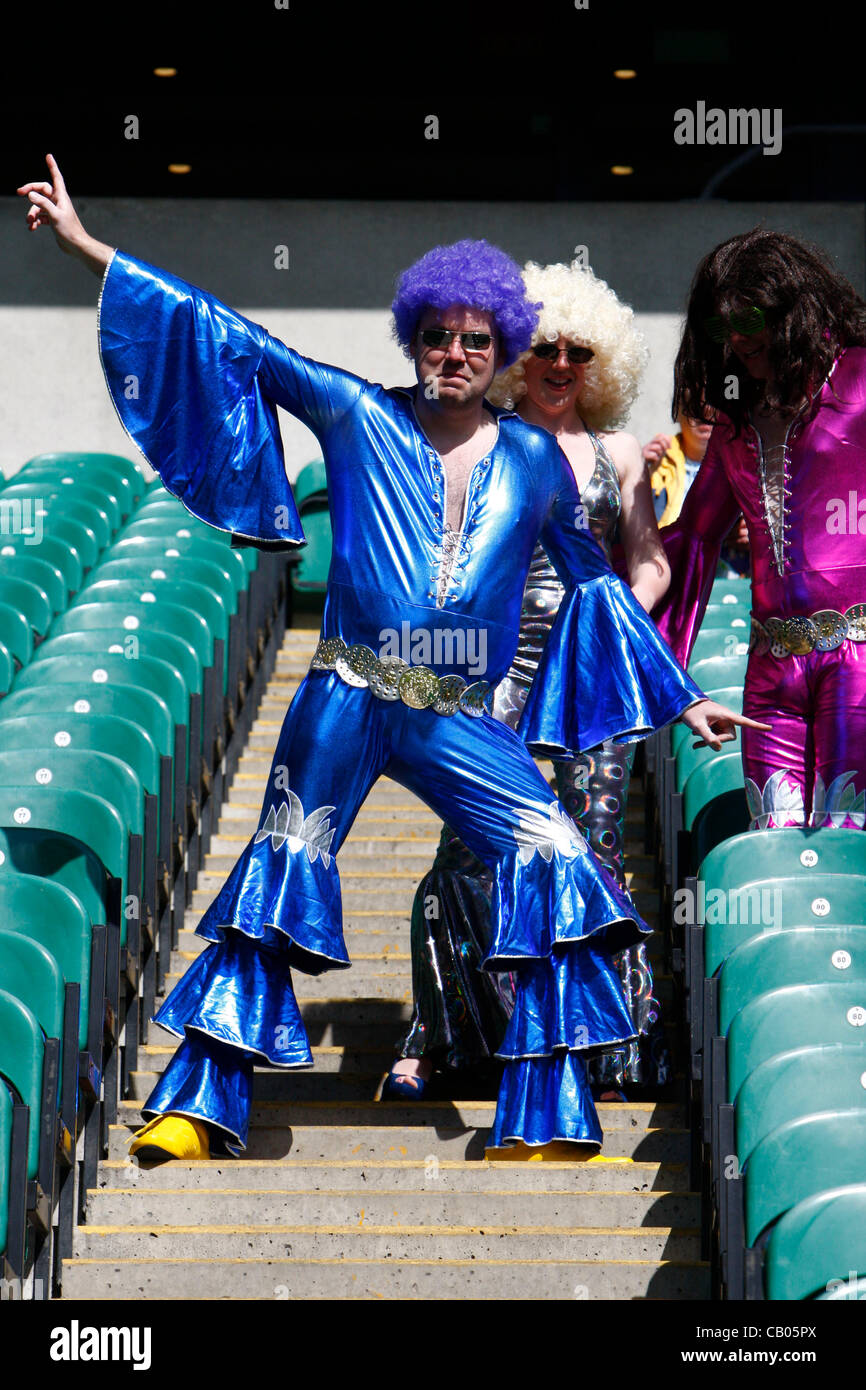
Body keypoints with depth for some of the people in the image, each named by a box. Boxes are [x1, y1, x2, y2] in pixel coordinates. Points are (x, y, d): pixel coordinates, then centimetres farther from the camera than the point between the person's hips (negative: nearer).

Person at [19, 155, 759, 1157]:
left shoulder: (534, 459, 10)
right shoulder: (358, 417, 4)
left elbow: (593, 584, 19)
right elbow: (233, 342, 2)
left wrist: (682, 701, 20)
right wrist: (86, 247, -1)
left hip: (460, 720, 2)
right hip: (347, 699, -2)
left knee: (554, 865, -10)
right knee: (281, 868, -3)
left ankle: (547, 1120, -3)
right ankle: (196, 1109, 5)